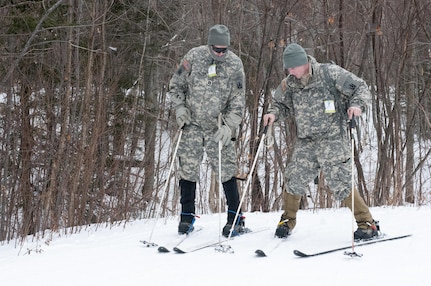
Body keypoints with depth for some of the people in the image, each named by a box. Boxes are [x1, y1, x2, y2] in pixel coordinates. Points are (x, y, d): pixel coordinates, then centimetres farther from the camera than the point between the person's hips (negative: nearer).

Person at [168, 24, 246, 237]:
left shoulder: (235, 64, -5)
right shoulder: (193, 57, -3)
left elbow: (238, 100, -3)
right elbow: (176, 85, 9)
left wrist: (229, 126, -13)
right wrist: (180, 108, -5)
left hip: (219, 128, -1)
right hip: (193, 124, 1)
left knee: (226, 171, -5)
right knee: (188, 169, 0)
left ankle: (235, 218, 4)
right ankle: (187, 216, 13)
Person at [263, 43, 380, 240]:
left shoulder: (330, 73, -8)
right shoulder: (289, 84, 4)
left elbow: (360, 87, -3)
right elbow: (281, 103, 21)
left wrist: (357, 105, -21)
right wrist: (273, 113, -1)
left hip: (332, 140, -4)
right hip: (305, 142, 4)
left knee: (340, 184, -9)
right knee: (294, 181, -1)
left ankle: (367, 223, 2)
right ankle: (287, 220, 23)